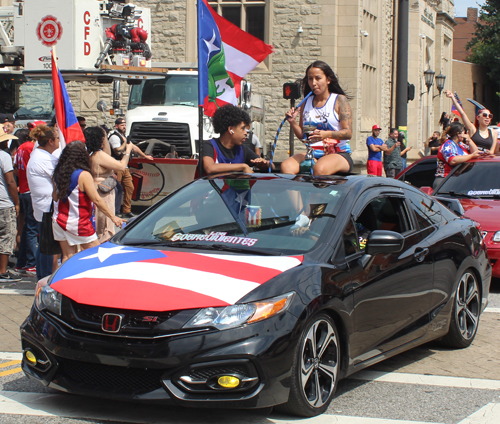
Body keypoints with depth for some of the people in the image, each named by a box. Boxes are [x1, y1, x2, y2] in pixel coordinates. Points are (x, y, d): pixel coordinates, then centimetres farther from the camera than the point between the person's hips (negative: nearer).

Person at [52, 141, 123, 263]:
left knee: (68, 256, 8)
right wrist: (113, 217, -9)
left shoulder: (58, 174, 2)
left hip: (59, 221, 6)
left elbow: (55, 197, 13)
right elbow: (96, 200, -15)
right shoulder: (83, 175, -15)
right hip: (78, 224, -6)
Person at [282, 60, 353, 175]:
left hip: (339, 154, -4)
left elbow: (348, 132, -7)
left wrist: (327, 134, -24)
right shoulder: (306, 103, 14)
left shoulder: (340, 100, 2)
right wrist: (292, 122, -2)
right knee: (286, 167, -26)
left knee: (319, 169, -39)